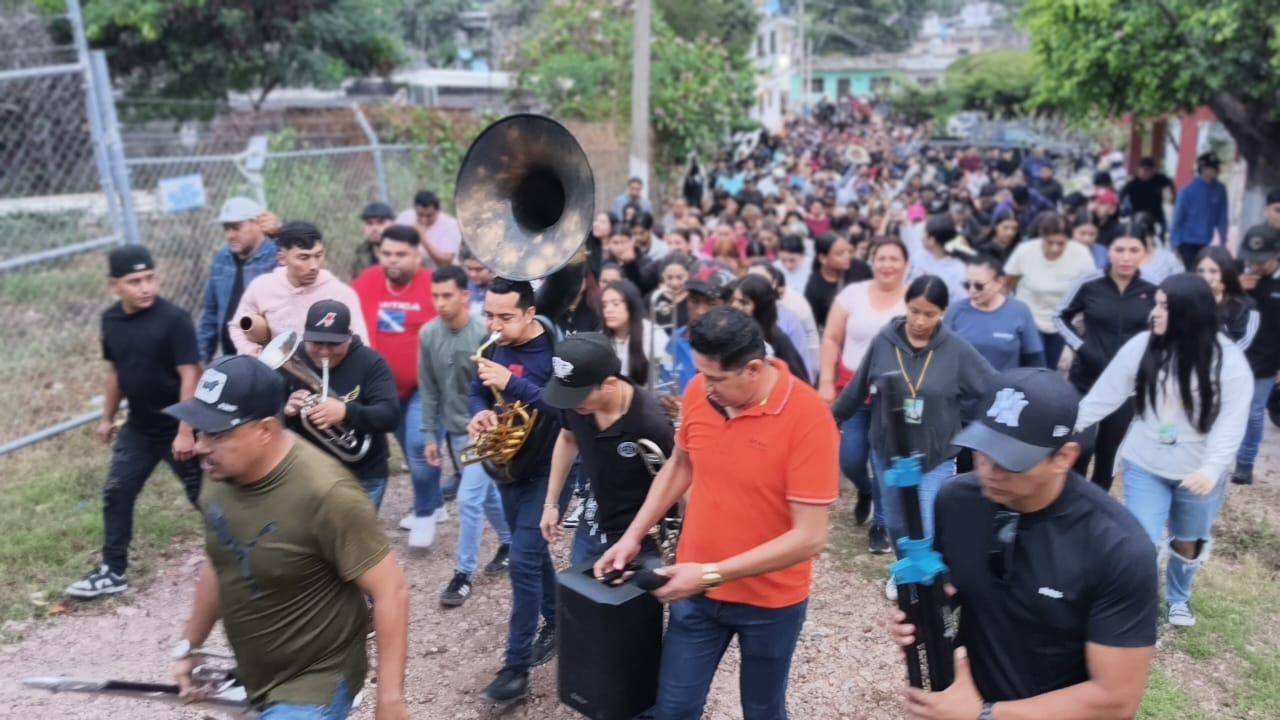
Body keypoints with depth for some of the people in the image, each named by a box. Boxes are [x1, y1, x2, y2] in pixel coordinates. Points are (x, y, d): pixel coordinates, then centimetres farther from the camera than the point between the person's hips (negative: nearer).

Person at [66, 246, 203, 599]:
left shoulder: (173, 318, -20)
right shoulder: (111, 319, 0)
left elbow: (189, 375, -21)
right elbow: (115, 371, 13)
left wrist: (186, 431, -24)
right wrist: (107, 417, 18)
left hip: (177, 427, -6)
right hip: (138, 428, 6)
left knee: (203, 494, 5)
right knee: (116, 493, 10)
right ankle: (113, 571, 23)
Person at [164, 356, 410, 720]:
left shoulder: (325, 493, -29)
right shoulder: (219, 479, -6)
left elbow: (391, 591, -25)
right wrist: (189, 646, 16)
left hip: (313, 684, -7)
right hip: (254, 678, 7)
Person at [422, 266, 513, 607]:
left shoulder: (484, 334, -21)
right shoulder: (428, 335, -5)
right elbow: (428, 389, 3)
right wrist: (430, 435, 4)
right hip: (454, 430, 5)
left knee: (468, 500, -7)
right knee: (487, 493, 20)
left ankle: (464, 573, 8)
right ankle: (510, 542, 41)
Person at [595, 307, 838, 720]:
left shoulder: (808, 418, -24)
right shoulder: (700, 391, -9)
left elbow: (809, 537, -24)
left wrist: (712, 574, -24)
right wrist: (634, 535, 2)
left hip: (770, 601, -3)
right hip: (695, 589, 4)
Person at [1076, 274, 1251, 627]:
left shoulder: (1229, 361, -16)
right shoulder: (1140, 347, -10)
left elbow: (1231, 423, -19)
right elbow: (1103, 396, -4)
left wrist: (1212, 468, -31)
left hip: (1199, 472, 0)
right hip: (1145, 466, 0)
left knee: (1188, 542, 21)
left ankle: (1179, 598, 48)